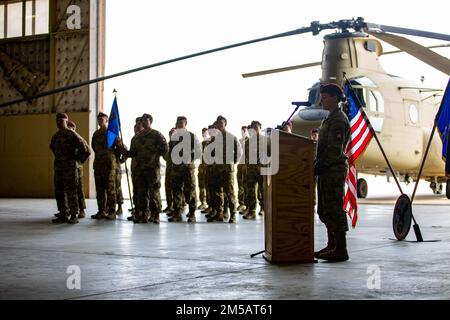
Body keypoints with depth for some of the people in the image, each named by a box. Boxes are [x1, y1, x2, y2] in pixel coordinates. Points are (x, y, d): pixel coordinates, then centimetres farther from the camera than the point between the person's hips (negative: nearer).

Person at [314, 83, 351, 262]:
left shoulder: (338, 120, -14)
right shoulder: (331, 118, 18)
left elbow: (335, 150, -21)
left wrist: (318, 166, -18)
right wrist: (316, 165, 15)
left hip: (334, 170, -10)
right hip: (327, 171, 10)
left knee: (334, 210, -8)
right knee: (325, 210, 13)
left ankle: (341, 250, -4)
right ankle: (332, 246, 21)